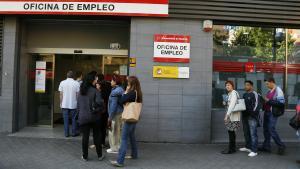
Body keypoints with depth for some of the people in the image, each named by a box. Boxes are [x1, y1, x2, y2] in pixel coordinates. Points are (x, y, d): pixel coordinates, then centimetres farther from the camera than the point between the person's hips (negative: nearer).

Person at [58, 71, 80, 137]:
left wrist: (61, 103, 9)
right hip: (73, 104, -1)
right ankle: (74, 133, 14)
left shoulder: (62, 83, -1)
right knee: (74, 119, 9)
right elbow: (77, 94, -4)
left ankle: (66, 133, 11)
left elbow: (61, 94, 1)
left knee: (66, 119, 8)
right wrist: (77, 102, 8)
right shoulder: (76, 83, -6)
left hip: (65, 104, 1)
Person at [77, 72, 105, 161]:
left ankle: (85, 156, 17)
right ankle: (100, 155, 19)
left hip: (83, 117, 3)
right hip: (94, 117, -3)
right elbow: (100, 103, -22)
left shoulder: (81, 91, 5)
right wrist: (98, 110, -4)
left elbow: (78, 104, 11)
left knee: (85, 136, 9)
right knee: (97, 136, 8)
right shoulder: (95, 91, -12)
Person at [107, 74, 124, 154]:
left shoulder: (114, 92, -18)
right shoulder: (121, 89, 8)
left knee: (113, 131, 4)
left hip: (115, 114, -9)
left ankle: (114, 148, 13)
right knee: (118, 131, 18)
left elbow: (113, 105, -20)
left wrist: (110, 117, -16)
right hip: (121, 113, 9)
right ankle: (118, 146, 28)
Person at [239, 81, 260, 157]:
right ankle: (248, 147, 29)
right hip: (245, 116, 8)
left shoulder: (254, 94, -7)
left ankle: (254, 151, -5)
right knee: (246, 133, 16)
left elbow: (256, 105, -13)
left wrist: (253, 112, -20)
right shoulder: (244, 95, 17)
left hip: (252, 117, -8)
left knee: (253, 133, -7)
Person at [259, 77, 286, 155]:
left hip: (273, 113, -9)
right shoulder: (269, 91, 14)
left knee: (271, 130, -8)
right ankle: (266, 146, 20)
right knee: (266, 129, 11)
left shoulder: (278, 90, -12)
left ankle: (281, 146, 8)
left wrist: (269, 101, -20)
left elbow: (281, 102, -21)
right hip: (267, 112, 9)